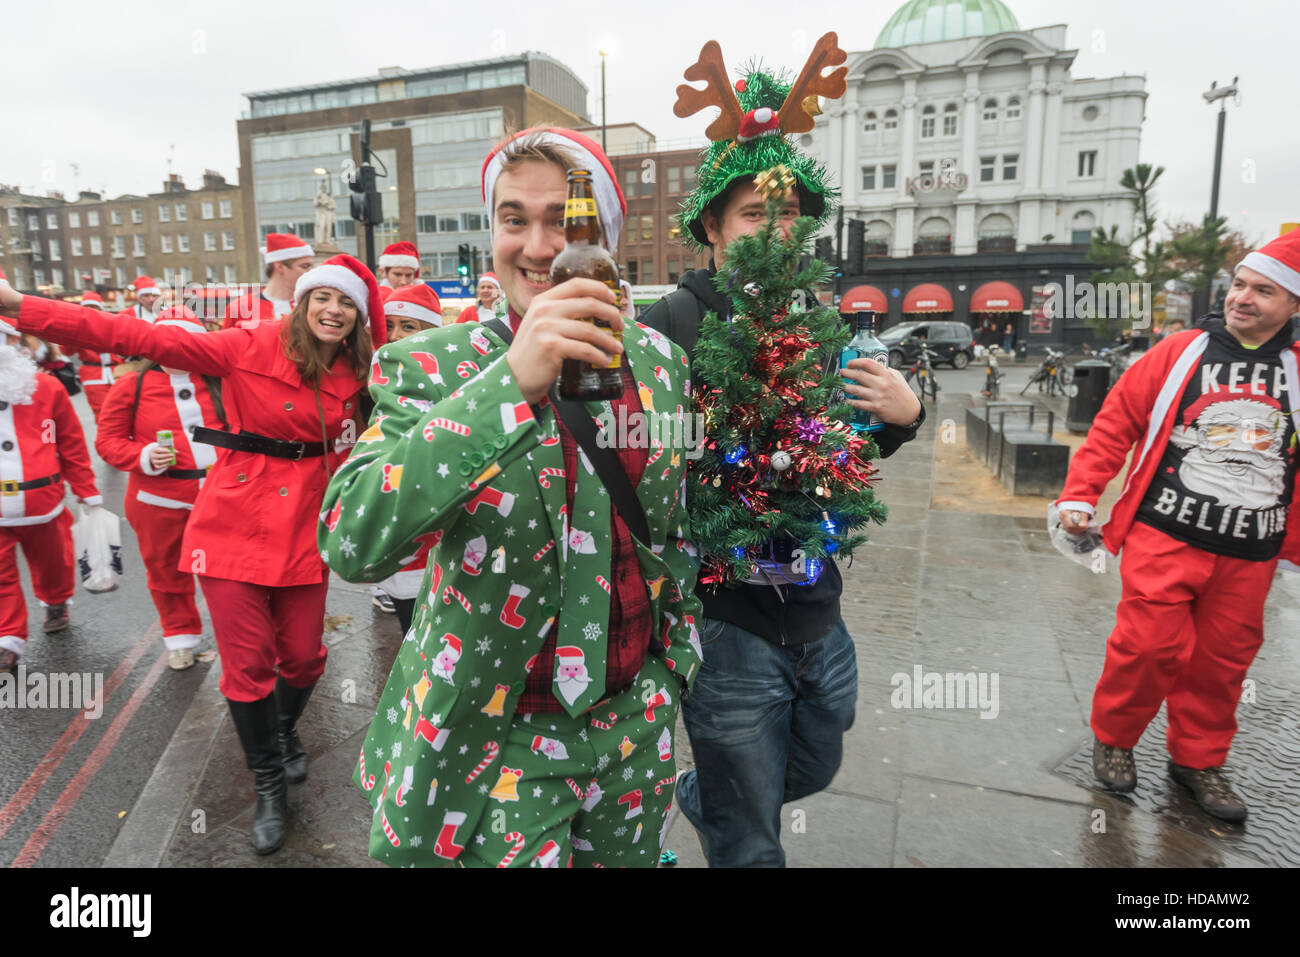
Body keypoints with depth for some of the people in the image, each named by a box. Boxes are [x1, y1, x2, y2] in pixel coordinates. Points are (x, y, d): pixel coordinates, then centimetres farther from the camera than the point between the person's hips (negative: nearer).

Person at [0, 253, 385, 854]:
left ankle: (284, 730, 43)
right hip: (236, 525, -3)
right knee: (247, 663, 3)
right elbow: (148, 339, -15)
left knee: (303, 655, 9)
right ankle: (268, 783, 27)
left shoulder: (352, 378, 2)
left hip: (302, 529, 3)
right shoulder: (253, 346, -10)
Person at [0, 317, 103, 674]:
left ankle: (56, 602, 46)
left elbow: (73, 447, 2)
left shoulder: (47, 389, -3)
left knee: (52, 563, 17)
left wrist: (88, 493, 5)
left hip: (44, 506, 0)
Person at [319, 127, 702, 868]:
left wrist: (676, 661, 11)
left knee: (632, 856, 23)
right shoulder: (431, 366, -15)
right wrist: (510, 381, -37)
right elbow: (351, 544, -30)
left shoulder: (661, 362, -2)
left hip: (635, 725, 4)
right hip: (493, 740, -4)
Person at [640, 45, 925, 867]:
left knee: (814, 770, 30)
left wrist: (905, 417, -3)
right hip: (729, 626, -6)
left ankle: (697, 798, 56)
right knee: (751, 846, 13)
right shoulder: (670, 327, -15)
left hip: (819, 616, 6)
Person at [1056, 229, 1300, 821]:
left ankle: (1197, 760, 31)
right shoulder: (1180, 354, 0)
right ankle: (1112, 739, 20)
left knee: (1223, 659, 11)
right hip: (1165, 536, -3)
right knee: (1151, 646, -4)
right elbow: (1114, 425, 0)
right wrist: (1079, 495, -5)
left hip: (1250, 551, 3)